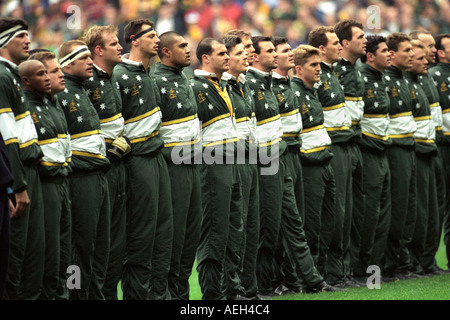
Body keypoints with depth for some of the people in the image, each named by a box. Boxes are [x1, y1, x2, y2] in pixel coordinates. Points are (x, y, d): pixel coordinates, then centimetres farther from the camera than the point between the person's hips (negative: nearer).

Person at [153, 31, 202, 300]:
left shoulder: (184, 80, 17)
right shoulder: (158, 82, -13)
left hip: (192, 166, 9)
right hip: (172, 167, -9)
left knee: (192, 231, 11)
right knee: (173, 234, -5)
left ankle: (182, 291, 18)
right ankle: (170, 293, 2)